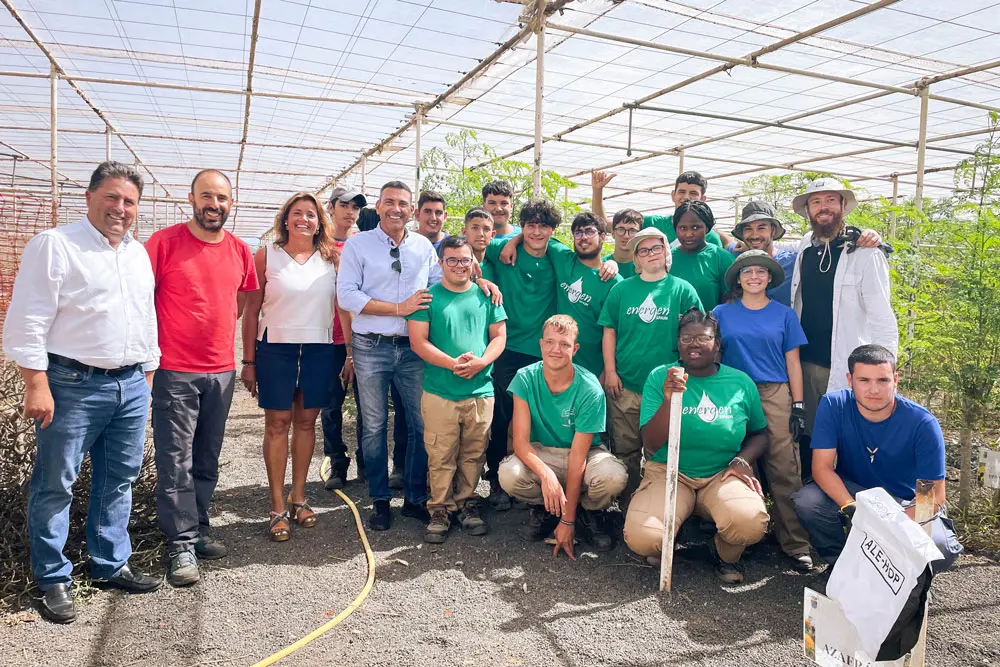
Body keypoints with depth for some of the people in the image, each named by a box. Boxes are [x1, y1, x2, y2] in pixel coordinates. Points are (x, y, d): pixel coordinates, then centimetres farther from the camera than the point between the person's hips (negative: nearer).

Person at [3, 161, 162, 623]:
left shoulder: (139, 254, 14)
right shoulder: (54, 246, -6)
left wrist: (147, 373, 17)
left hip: (131, 385, 6)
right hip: (73, 385, -6)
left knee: (119, 479, 13)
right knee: (55, 484, 4)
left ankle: (111, 564, 27)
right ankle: (53, 579, 18)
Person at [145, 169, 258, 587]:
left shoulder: (239, 250, 7)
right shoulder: (164, 242, -7)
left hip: (222, 370, 5)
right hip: (174, 371, -4)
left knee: (207, 461, 13)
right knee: (176, 462, -1)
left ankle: (198, 531, 27)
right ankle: (182, 545, 9)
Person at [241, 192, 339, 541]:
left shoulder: (331, 258, 7)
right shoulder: (266, 255, 2)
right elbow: (252, 310, 2)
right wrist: (249, 361, -2)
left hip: (319, 350, 2)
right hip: (276, 348, -2)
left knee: (306, 422, 9)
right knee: (277, 423, 2)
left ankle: (299, 498, 22)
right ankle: (278, 507, 11)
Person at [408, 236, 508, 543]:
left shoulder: (486, 296, 9)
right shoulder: (428, 296, 2)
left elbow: (499, 336, 9)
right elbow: (418, 341, -4)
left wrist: (482, 362, -10)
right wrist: (454, 364, -15)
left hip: (481, 391, 2)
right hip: (439, 392, -2)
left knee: (473, 454, 10)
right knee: (440, 456, 1)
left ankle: (467, 503, 26)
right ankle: (440, 509, 16)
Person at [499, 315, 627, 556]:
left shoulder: (590, 389, -21)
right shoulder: (525, 378, -15)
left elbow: (577, 456, -21)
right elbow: (521, 442, -19)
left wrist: (567, 521, -20)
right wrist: (546, 474, -40)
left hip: (586, 454, -1)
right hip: (540, 454, 1)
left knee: (613, 476, -34)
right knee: (509, 474, -31)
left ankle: (589, 514, 3)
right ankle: (544, 509, 4)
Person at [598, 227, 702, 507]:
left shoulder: (682, 290, 2)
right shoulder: (621, 289, 6)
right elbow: (609, 331, 7)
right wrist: (610, 372, -1)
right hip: (625, 384, 1)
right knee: (625, 449, 7)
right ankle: (627, 505, 22)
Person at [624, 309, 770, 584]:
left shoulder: (740, 382, 3)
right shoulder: (660, 377, -3)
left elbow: (759, 433, 17)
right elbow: (650, 444, -9)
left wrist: (743, 460, -4)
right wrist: (668, 399, -25)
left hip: (723, 475, 1)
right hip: (668, 472, -1)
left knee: (750, 523, -31)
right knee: (641, 538, -27)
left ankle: (725, 553, 8)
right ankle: (665, 545, 13)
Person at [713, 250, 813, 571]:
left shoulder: (784, 314, 10)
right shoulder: (722, 313, 9)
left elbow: (793, 363, 9)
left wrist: (798, 406, 3)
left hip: (775, 396, 0)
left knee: (785, 471, -6)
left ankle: (796, 545, 1)